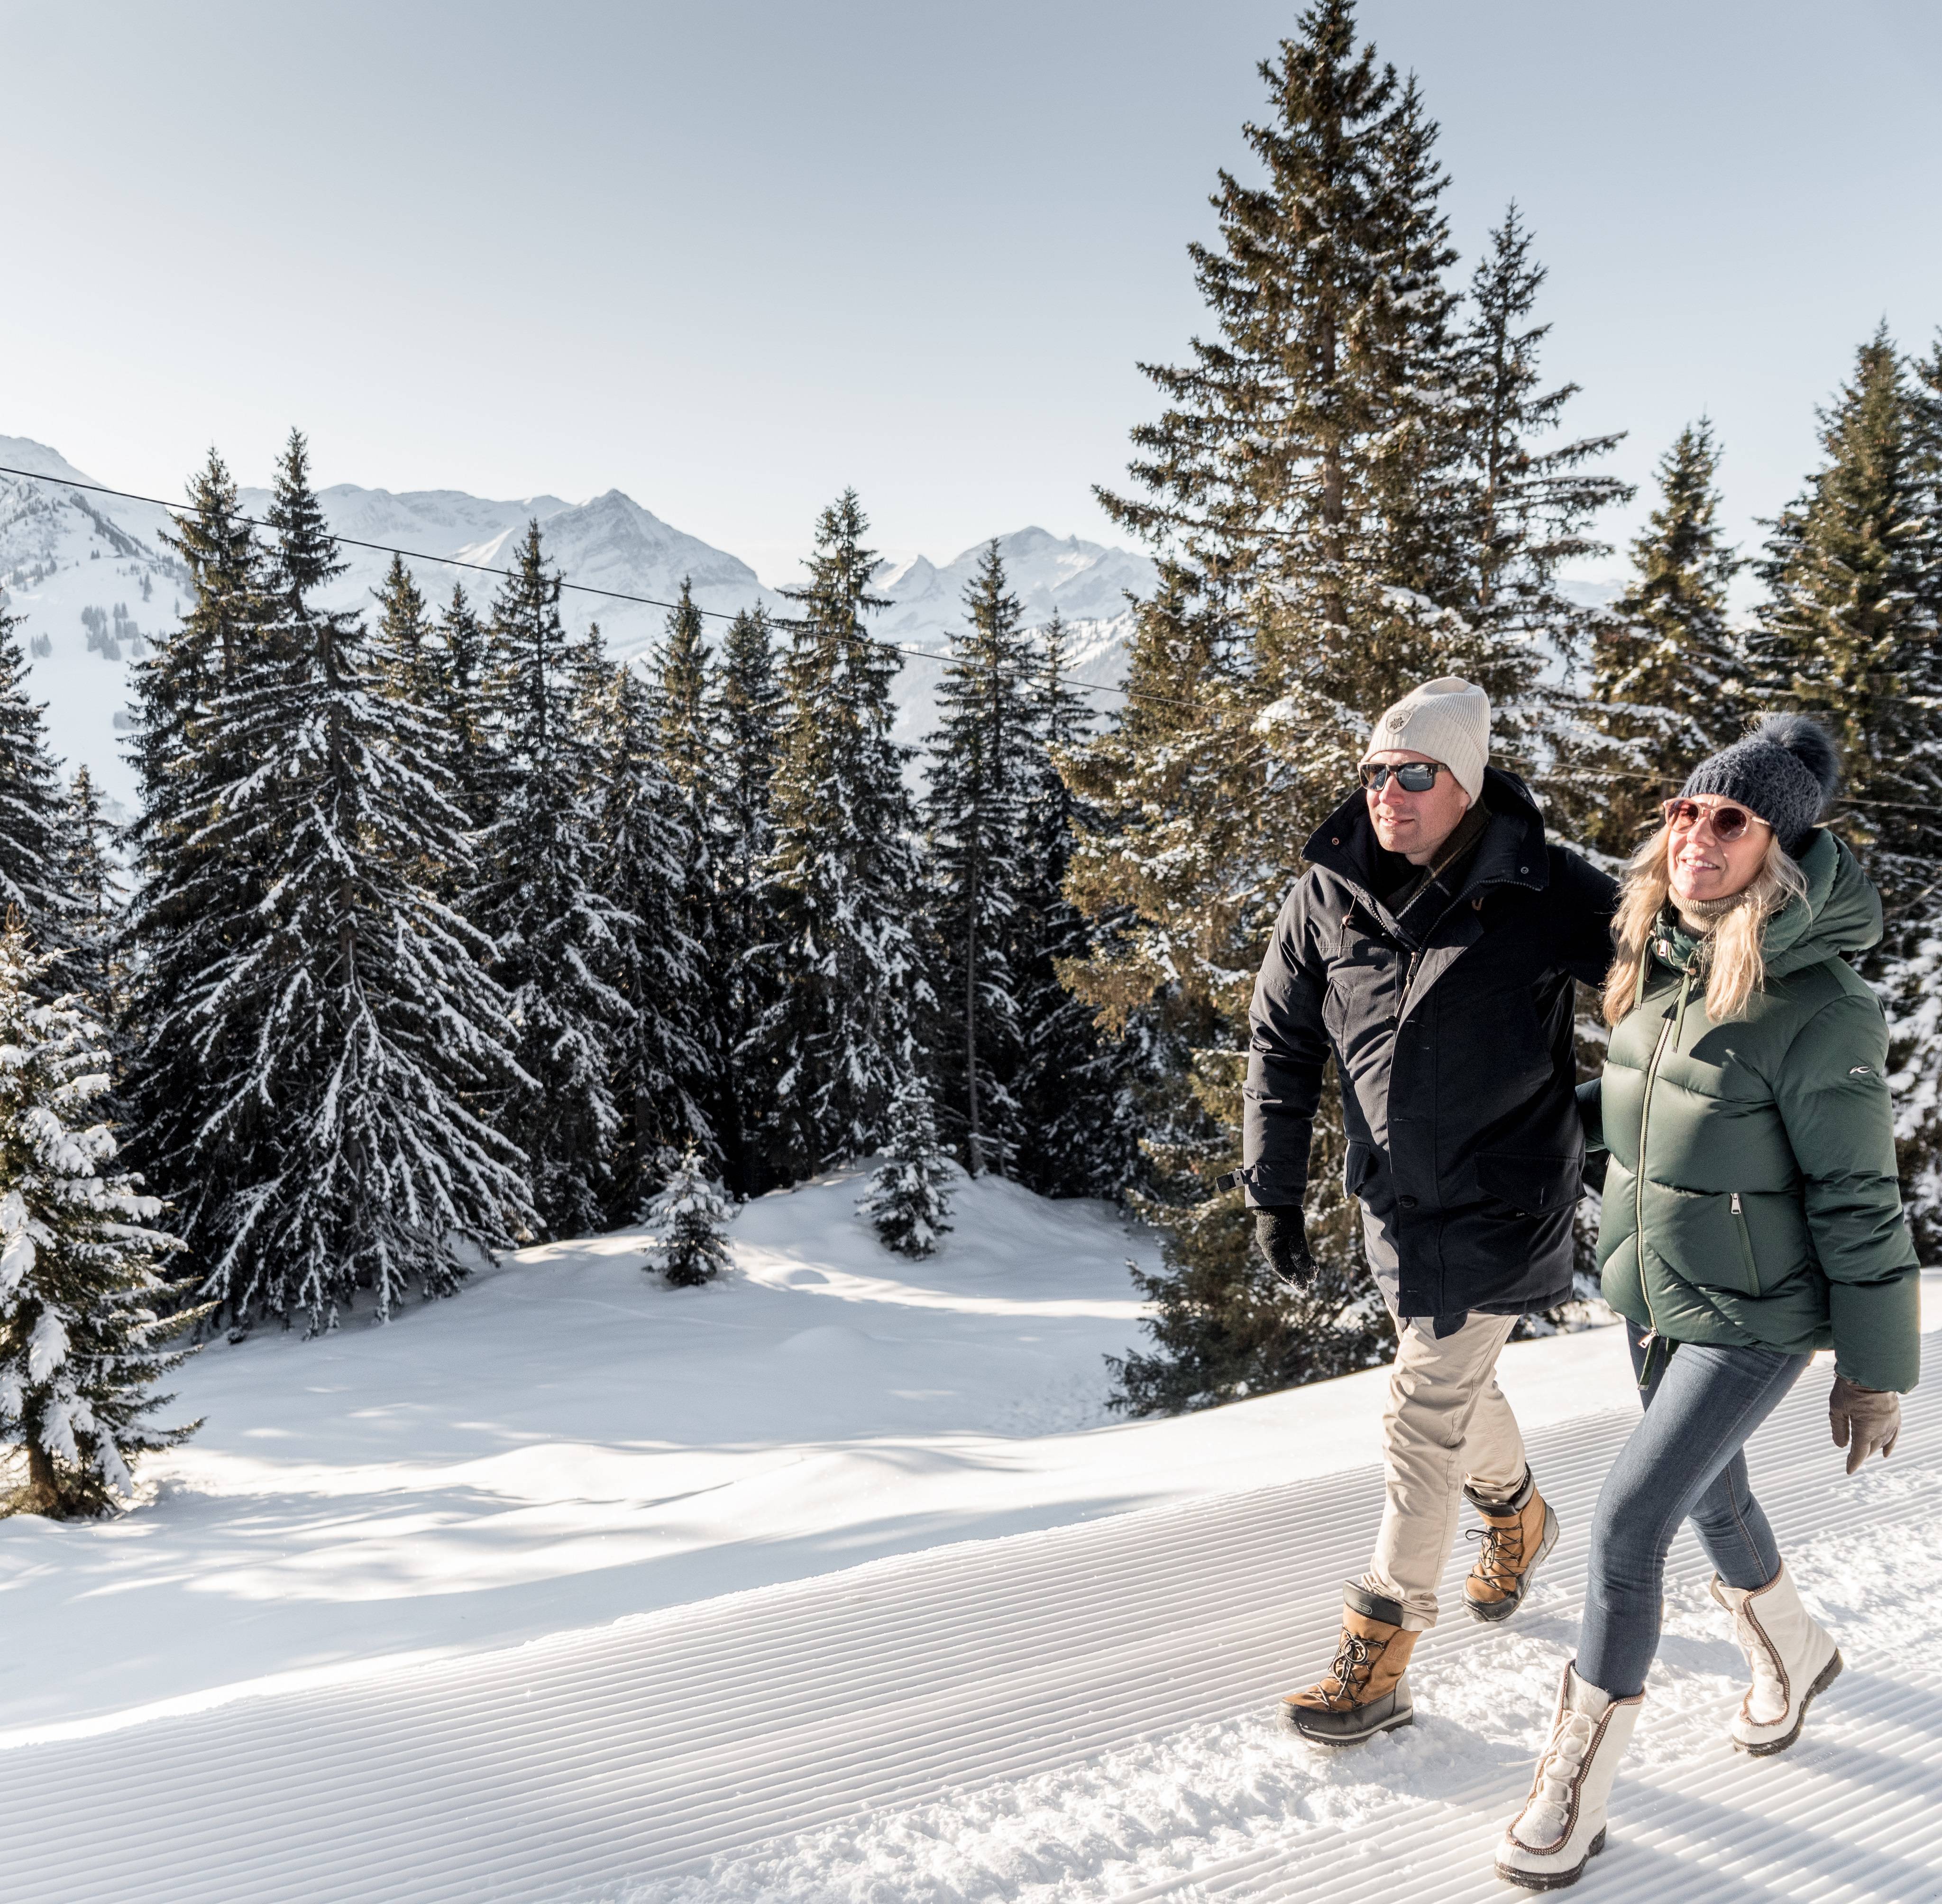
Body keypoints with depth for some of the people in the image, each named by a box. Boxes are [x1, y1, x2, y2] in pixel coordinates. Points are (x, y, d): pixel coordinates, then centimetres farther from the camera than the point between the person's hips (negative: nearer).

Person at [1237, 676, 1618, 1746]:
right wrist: (1274, 1194, 1)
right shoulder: (1329, 896, -5)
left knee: (1423, 1415, -4)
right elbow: (1281, 1045, 2)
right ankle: (1518, 1516, 53)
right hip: (1396, 1197, 5)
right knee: (1458, 1381, 23)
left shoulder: (1544, 895, -17)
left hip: (1501, 1204, -5)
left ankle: (1377, 1654, 11)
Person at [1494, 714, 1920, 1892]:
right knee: (1711, 1493, 24)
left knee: (1630, 1520, -9)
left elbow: (1860, 1205, -17)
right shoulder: (1655, 964, -2)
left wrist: (1877, 1372, -11)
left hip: (1756, 1318, -7)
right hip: (1653, 1296, 7)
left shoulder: (1822, 1008, -23)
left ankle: (1579, 1784, 8)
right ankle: (1796, 1654, 54)